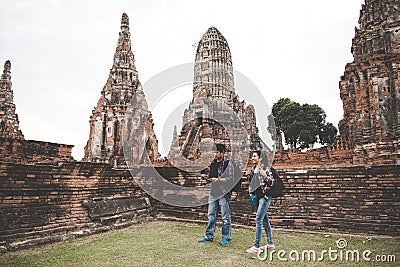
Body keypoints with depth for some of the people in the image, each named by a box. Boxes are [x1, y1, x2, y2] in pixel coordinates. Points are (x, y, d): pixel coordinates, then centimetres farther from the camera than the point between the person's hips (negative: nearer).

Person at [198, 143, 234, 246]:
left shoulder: (228, 163, -8)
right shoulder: (213, 162, 12)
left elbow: (230, 178, -13)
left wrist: (218, 180, -16)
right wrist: (208, 177, 5)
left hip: (223, 193, -6)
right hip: (213, 192, 7)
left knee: (225, 216, 3)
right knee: (211, 215, 13)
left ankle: (226, 237, 15)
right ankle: (209, 236, 24)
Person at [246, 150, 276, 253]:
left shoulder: (265, 168, -11)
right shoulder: (253, 169, 10)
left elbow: (272, 182, -14)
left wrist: (265, 176, -27)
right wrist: (251, 193, 15)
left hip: (264, 196, -8)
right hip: (257, 197, 8)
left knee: (258, 219, -11)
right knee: (264, 219, 14)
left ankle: (256, 246, -6)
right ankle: (270, 243, 26)